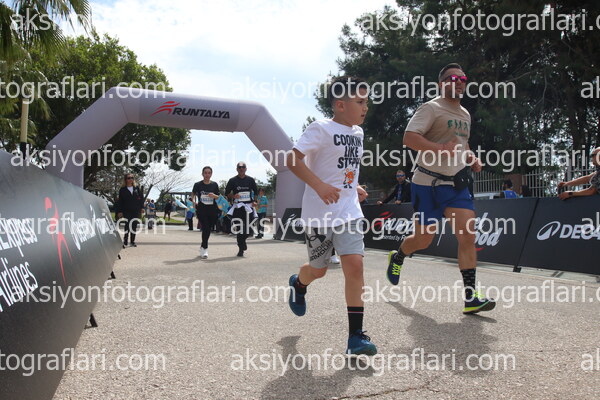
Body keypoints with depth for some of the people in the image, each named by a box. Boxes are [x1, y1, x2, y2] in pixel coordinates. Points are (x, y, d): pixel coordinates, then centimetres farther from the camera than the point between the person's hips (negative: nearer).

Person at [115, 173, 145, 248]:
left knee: (134, 226, 7)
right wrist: (119, 211, -6)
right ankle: (125, 242, -5)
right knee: (127, 226, -10)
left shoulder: (136, 189, 10)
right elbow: (120, 201, -1)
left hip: (136, 211, 3)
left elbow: (141, 198, 12)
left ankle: (132, 241, 15)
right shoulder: (122, 190, 2)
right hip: (127, 211, -3)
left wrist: (142, 207, 4)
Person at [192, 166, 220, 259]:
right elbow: (193, 194, 16)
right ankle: (205, 249, -3)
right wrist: (194, 201, -1)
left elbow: (218, 197, 11)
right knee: (205, 228, -13)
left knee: (208, 230, 10)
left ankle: (203, 246, 32)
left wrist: (214, 195, -11)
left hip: (212, 210, 3)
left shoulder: (214, 184, 5)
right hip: (202, 210, -3)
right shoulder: (198, 184, 1)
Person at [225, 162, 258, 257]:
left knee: (248, 228, -3)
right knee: (239, 228, -2)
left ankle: (243, 240, 29)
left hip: (248, 206, 1)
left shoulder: (250, 180, 8)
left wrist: (255, 201, 2)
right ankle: (241, 249, 9)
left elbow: (256, 192, 17)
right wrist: (233, 196, -13)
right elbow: (227, 193, 7)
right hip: (238, 206, -1)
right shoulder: (233, 180, 3)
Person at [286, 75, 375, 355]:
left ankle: (356, 337, -2)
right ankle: (298, 284, 50)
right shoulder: (321, 129, -12)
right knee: (318, 269, 11)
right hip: (319, 213, -5)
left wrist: (354, 188, 13)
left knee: (354, 265, -9)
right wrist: (319, 186, -29)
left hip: (348, 212, 5)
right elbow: (293, 160, -20)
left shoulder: (357, 132, 11)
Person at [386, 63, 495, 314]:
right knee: (423, 239, 3)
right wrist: (441, 149, -31)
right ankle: (397, 256, 37)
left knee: (467, 235, -8)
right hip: (428, 183, -6)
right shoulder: (431, 108, -7)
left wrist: (470, 157, 11)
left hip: (457, 183, 6)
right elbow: (409, 137, -20)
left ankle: (470, 297, -5)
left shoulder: (465, 114, 18)